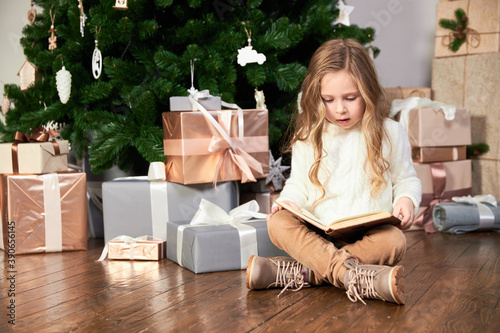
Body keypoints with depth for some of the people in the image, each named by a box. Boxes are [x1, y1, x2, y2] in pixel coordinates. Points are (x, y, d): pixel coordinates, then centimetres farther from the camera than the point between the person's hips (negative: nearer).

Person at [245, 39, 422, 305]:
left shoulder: (389, 133, 5)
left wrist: (406, 200, -7)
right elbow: (298, 184, 18)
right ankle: (351, 275, -45)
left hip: (369, 235, -1)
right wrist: (287, 202, -5)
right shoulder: (308, 138, 8)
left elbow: (406, 180, 15)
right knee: (278, 223, -27)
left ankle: (300, 272, -35)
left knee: (394, 242, -34)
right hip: (317, 234, 1)